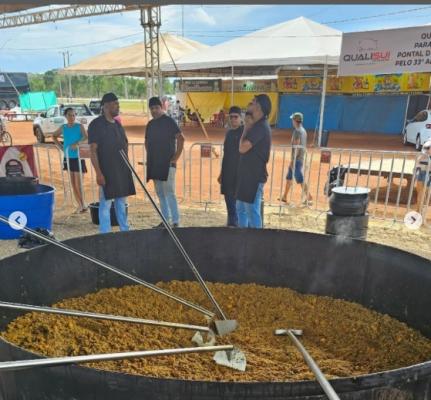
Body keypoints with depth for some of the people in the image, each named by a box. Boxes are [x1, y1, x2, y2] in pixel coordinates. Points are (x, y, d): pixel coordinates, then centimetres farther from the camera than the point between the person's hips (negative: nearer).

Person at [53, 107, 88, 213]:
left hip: (78, 158, -4)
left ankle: (82, 204, 6)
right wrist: (61, 146, 7)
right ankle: (80, 204, 20)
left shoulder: (80, 126, -5)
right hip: (68, 158, 5)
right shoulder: (63, 127, 6)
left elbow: (85, 137, -20)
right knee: (73, 183, 9)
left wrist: (77, 143, -37)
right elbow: (54, 136, 21)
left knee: (78, 184, -5)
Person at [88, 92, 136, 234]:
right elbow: (93, 150, -14)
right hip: (106, 171, -7)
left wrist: (126, 165, 15)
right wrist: (98, 172, -21)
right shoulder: (96, 124, -9)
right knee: (105, 204, -2)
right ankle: (105, 235, 6)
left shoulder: (117, 124, 13)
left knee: (121, 202, 15)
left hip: (122, 170, 8)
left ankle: (125, 231, 25)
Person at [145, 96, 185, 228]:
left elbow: (181, 138, -13)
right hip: (154, 164, 7)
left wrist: (176, 158, -14)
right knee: (160, 194, 11)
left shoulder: (169, 121, -5)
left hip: (167, 163, -7)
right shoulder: (150, 124, 14)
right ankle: (165, 220, 19)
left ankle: (176, 222, -4)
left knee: (169, 193, -9)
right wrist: (149, 157, 14)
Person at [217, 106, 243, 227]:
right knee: (229, 198, 11)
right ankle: (232, 223, 24)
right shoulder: (229, 133, 15)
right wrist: (222, 172, 19)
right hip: (228, 172, 7)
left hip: (241, 171, -7)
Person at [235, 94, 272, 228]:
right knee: (241, 209, 18)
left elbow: (242, 148, -21)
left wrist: (246, 127, -12)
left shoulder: (260, 127, -17)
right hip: (248, 174, 11)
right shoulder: (257, 125, 15)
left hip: (254, 176, -11)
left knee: (252, 211, -3)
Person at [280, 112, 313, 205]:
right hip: (301, 158, 10)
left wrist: (292, 160, -20)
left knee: (300, 180, -5)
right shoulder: (303, 130, 14)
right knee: (289, 178, 15)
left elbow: (297, 147, -20)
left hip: (297, 159, -10)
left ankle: (309, 197, -1)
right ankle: (284, 197, 22)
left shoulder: (297, 131, -15)